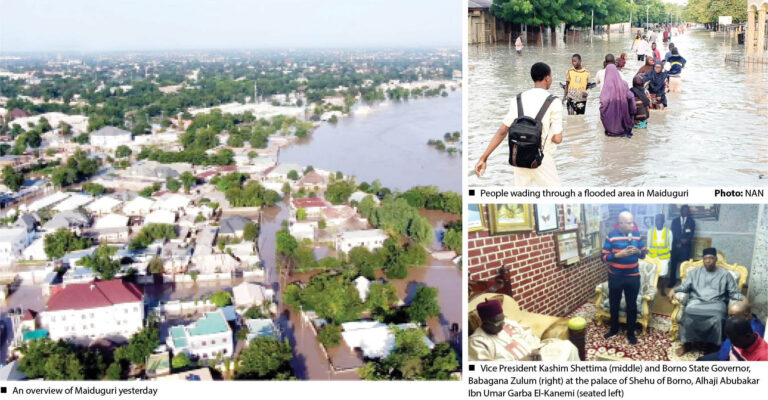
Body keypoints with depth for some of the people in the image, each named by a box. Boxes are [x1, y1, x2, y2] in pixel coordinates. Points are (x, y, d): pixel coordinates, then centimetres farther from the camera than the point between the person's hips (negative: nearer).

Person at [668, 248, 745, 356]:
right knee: (689, 314, -34)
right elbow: (684, 286, 14)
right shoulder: (695, 272, 19)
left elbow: (734, 293, 10)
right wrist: (674, 290, -7)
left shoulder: (725, 274, 14)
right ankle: (687, 344, -17)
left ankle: (711, 347, -19)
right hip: (697, 301, 1)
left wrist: (744, 299, -11)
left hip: (716, 303, -1)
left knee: (717, 318, -36)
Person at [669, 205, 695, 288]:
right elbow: (673, 233, 4)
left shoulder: (691, 221, 12)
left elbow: (692, 233, 2)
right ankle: (672, 281, 4)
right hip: (676, 245, 1)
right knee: (673, 263, -2)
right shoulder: (675, 221, 13)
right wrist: (679, 241, -10)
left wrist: (686, 239, -16)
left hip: (686, 245, -1)